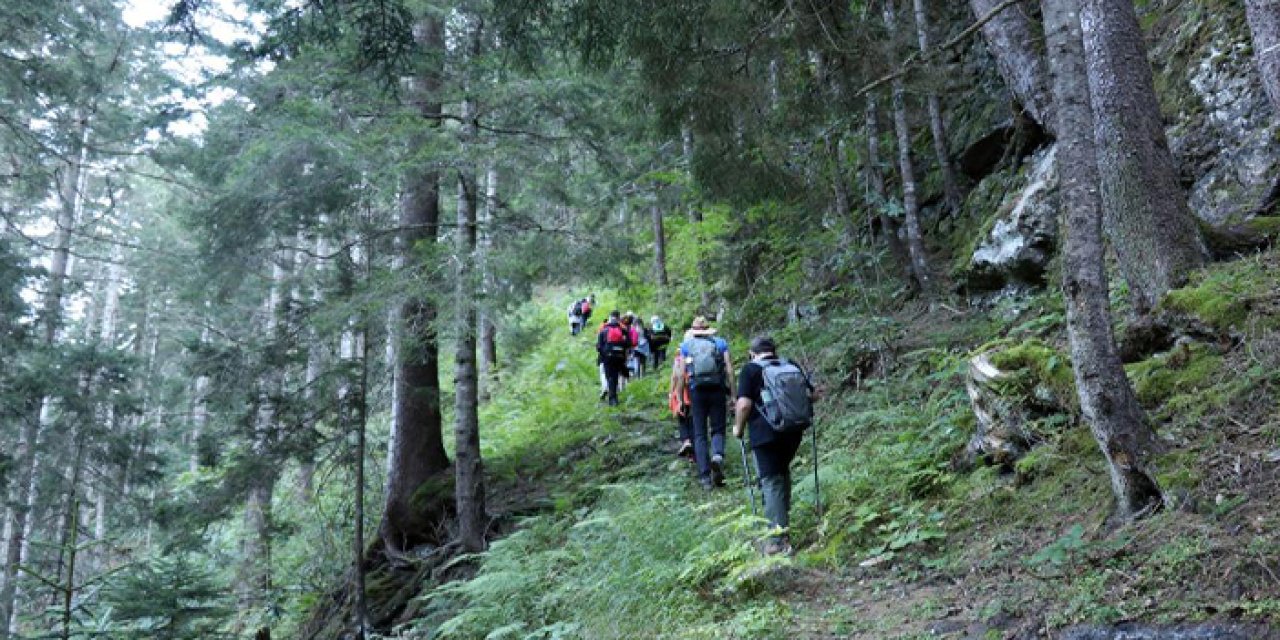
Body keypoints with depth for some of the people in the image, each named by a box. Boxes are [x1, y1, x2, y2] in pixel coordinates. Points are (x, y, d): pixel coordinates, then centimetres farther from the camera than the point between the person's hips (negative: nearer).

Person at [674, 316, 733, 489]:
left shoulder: (686, 345, 10)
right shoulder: (720, 342, 10)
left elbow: (681, 374, 4)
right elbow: (729, 370, 1)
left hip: (697, 390, 0)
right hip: (718, 389, 0)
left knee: (699, 434, 7)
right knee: (718, 429, 11)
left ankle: (705, 477, 3)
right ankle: (718, 455, -20)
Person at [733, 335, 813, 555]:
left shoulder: (750, 369, -4)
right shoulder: (791, 366, 10)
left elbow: (744, 404, -14)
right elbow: (811, 394, 12)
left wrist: (739, 428, 1)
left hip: (766, 434, -5)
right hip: (793, 431, 5)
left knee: (772, 482, -1)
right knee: (783, 472, 26)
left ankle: (778, 539, -3)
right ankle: (783, 518, 33)